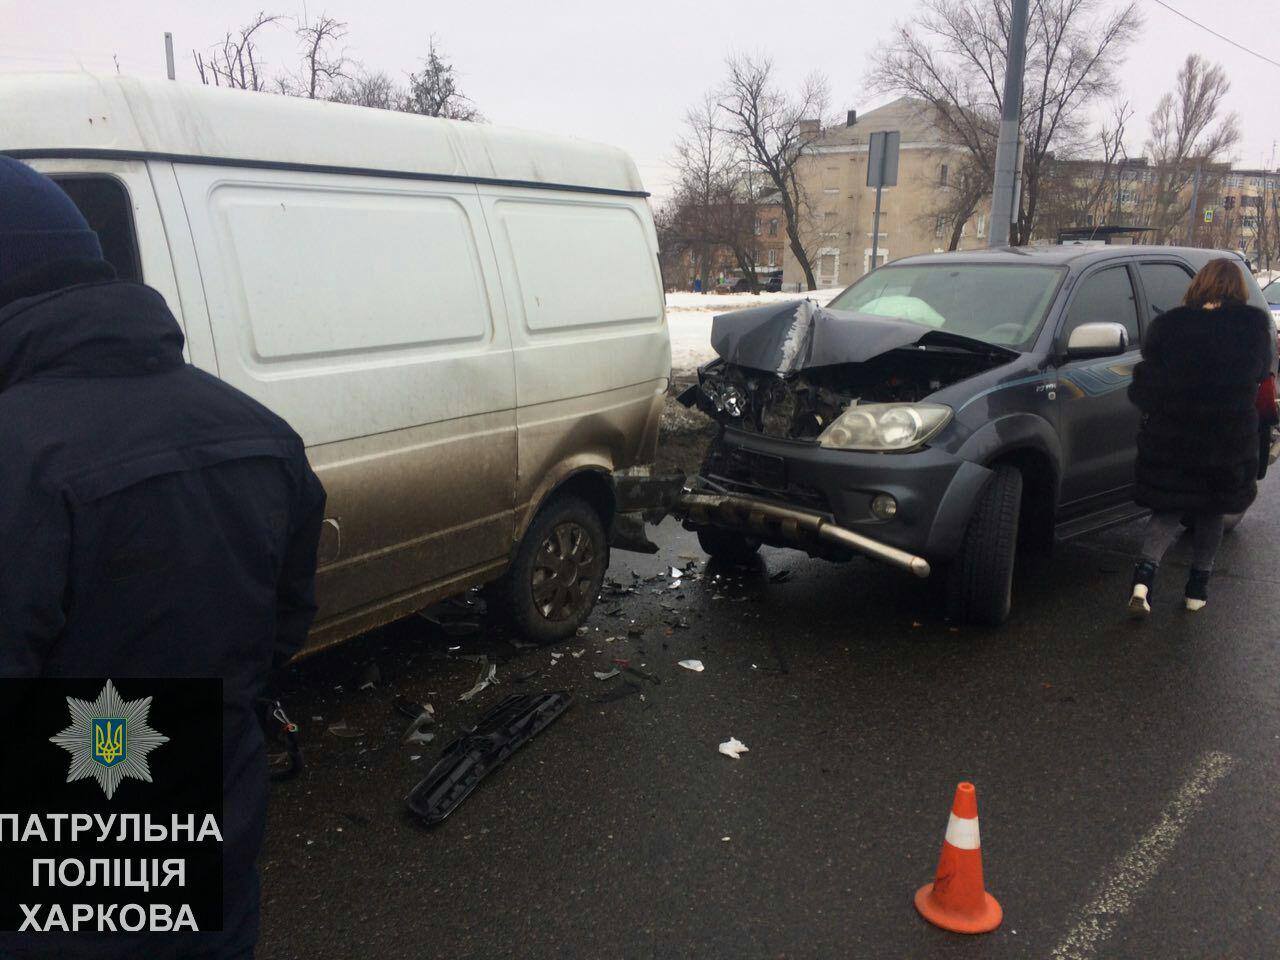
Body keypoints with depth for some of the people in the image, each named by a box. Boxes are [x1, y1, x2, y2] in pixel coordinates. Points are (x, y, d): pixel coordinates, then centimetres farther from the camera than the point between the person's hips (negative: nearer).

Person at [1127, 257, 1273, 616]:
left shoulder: (1169, 325, -8)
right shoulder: (1256, 325, -6)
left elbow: (1146, 378, -3)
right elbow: (1262, 371, 10)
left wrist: (1150, 409, 12)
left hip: (1170, 439, 0)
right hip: (1229, 442, 0)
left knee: (1168, 511, 11)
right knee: (1210, 512, 17)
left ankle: (1145, 573, -10)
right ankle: (1198, 588, 22)